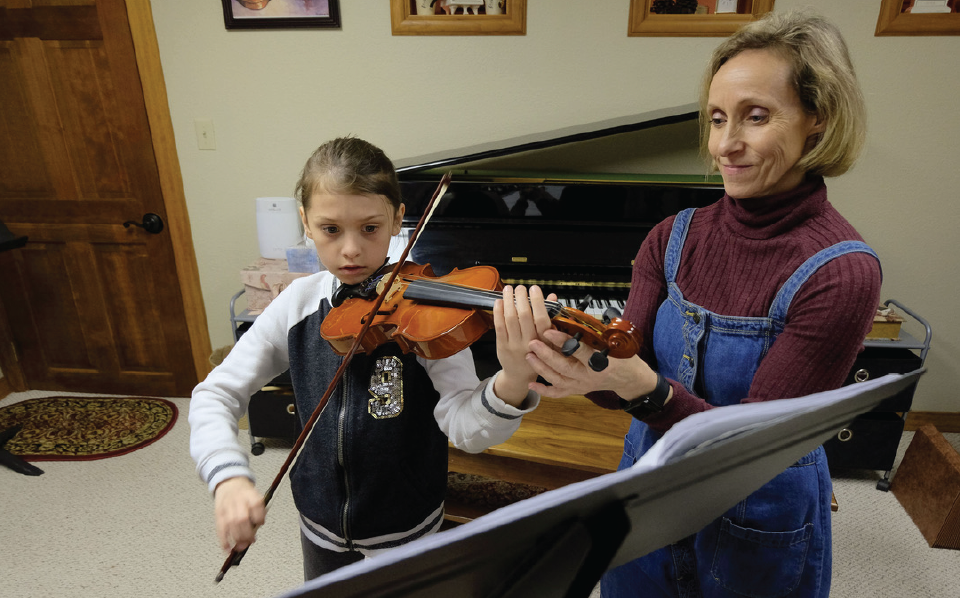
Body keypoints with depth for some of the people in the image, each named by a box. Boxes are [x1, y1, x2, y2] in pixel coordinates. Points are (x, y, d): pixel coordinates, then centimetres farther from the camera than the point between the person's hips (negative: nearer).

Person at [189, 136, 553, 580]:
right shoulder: (299, 304, -10)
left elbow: (464, 427, -28)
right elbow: (215, 394, -7)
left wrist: (512, 382, -50)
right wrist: (228, 476, -25)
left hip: (408, 536, -3)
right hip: (321, 531, 3)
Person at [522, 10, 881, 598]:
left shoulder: (841, 271, -24)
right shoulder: (675, 238, -9)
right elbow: (630, 380, -14)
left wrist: (644, 388, -42)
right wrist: (574, 356, -35)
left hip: (757, 521, -4)